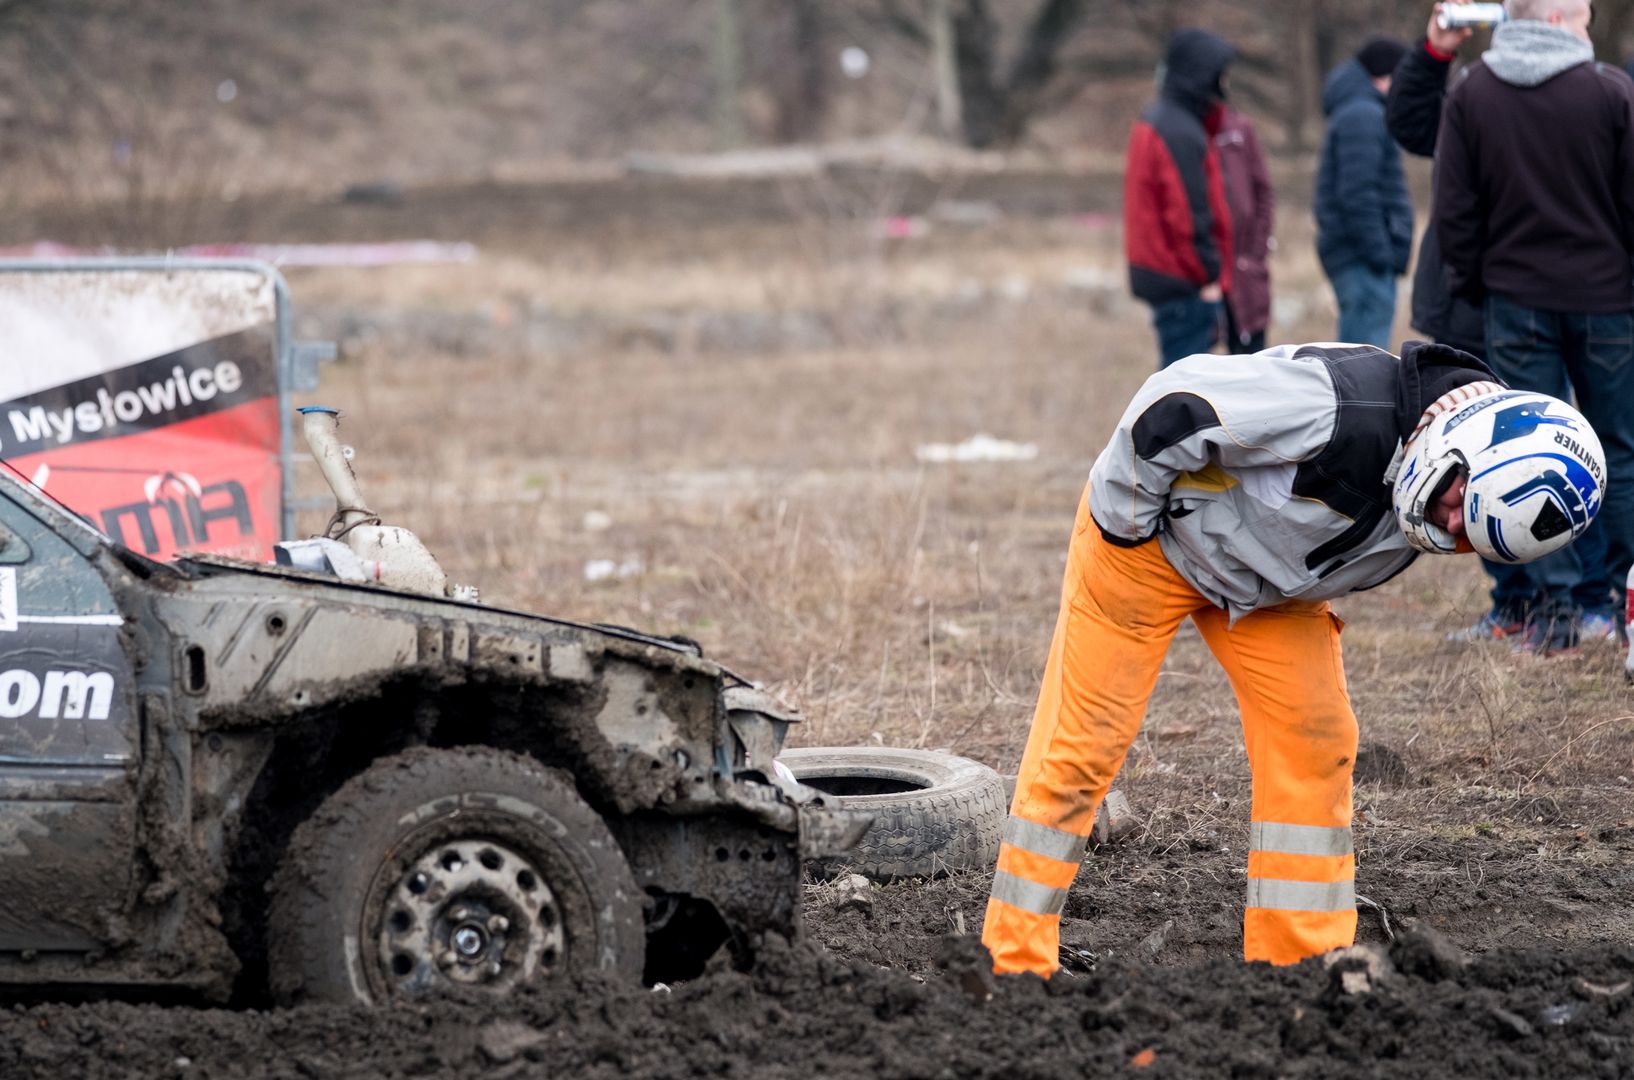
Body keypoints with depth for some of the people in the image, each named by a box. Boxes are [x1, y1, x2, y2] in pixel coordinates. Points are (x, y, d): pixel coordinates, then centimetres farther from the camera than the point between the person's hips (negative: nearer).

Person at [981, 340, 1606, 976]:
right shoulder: (1346, 407, -39)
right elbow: (1172, 407, -32)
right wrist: (1126, 525, -21)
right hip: (1148, 538, -7)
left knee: (1314, 744, -3)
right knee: (1083, 746, -5)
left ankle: (1301, 963, 5)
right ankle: (1014, 960, 4)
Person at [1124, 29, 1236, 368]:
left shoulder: (1152, 122, 15)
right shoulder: (1182, 134, -17)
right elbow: (1190, 215, -20)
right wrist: (1209, 275, -13)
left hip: (1158, 273, 10)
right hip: (1185, 286, -10)